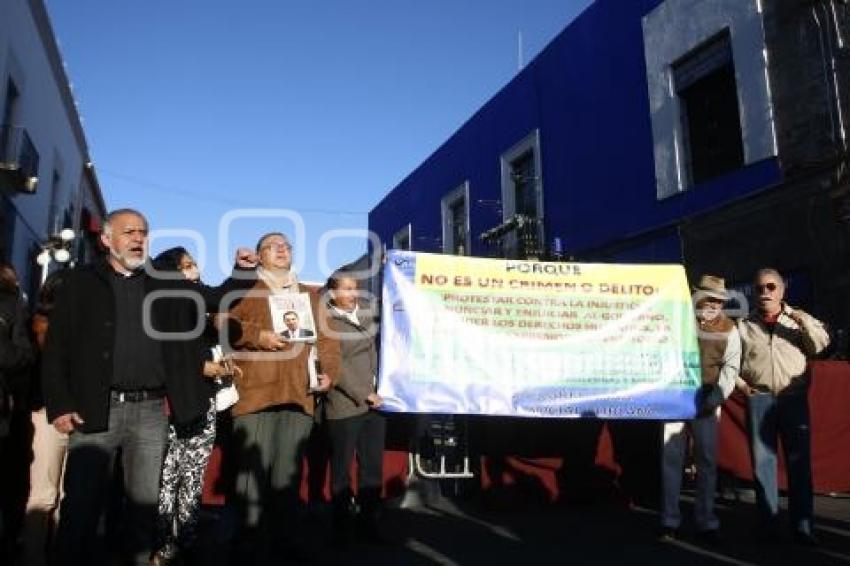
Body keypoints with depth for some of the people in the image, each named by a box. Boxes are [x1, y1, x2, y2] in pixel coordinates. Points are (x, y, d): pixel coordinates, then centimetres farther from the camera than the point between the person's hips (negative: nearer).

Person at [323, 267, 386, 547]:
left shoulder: (366, 311, 9)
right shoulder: (326, 323, -8)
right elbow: (336, 367, -13)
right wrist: (364, 394, -13)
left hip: (374, 401, 6)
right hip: (344, 406, -5)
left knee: (373, 464, 9)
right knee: (342, 468, 3)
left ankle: (369, 522, 19)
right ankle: (342, 526, 14)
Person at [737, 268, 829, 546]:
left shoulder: (799, 319, 10)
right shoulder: (744, 325, 9)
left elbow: (820, 345, -3)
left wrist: (805, 322, -17)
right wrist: (738, 380, -4)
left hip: (794, 398, 0)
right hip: (758, 399, 0)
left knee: (799, 461, 0)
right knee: (762, 461, 3)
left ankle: (801, 526, 6)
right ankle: (769, 524, 10)